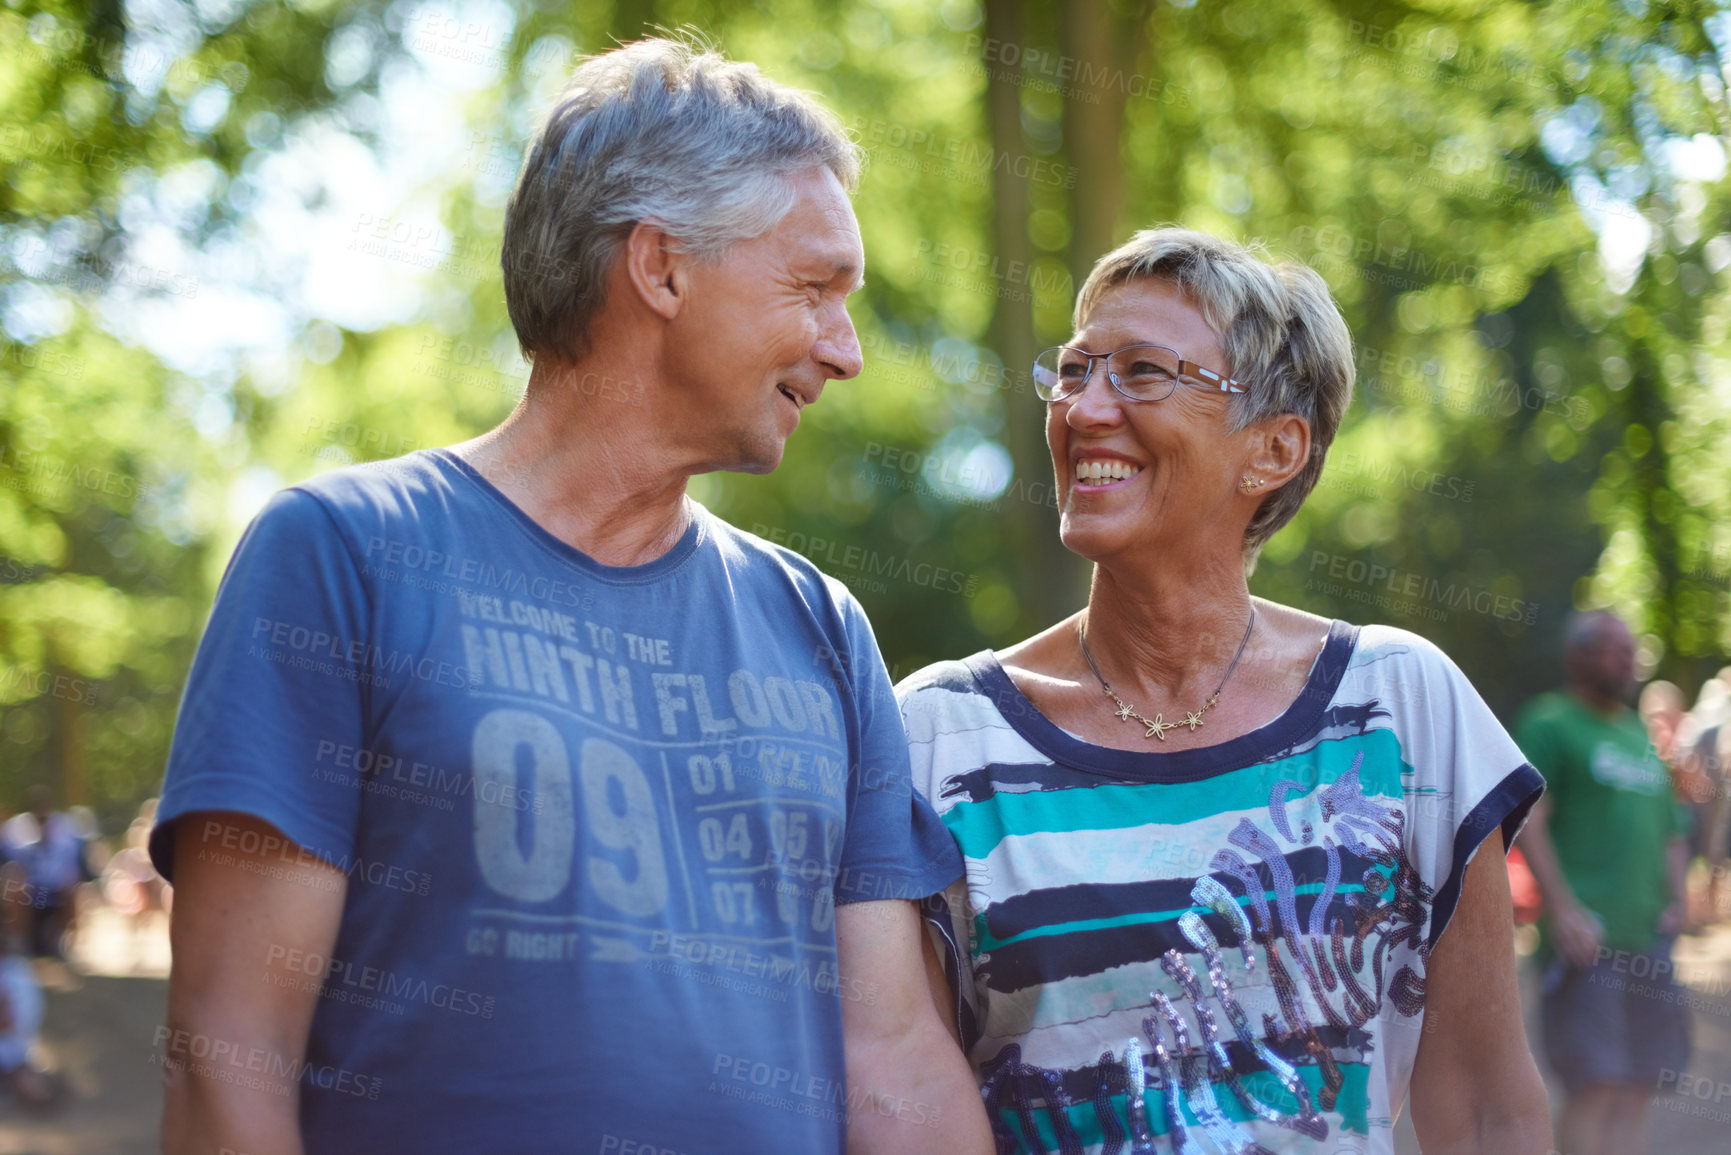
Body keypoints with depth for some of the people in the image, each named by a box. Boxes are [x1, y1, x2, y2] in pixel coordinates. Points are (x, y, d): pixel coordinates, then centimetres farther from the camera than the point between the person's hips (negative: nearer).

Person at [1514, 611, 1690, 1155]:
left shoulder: (1638, 735, 21)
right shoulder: (1549, 725, -1)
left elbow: (1669, 829, 26)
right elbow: (1527, 819, -10)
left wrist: (1676, 899, 9)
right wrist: (1563, 908, -18)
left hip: (1647, 938, 7)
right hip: (1587, 933, -7)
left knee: (1638, 1087, 5)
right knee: (1594, 1085, -12)